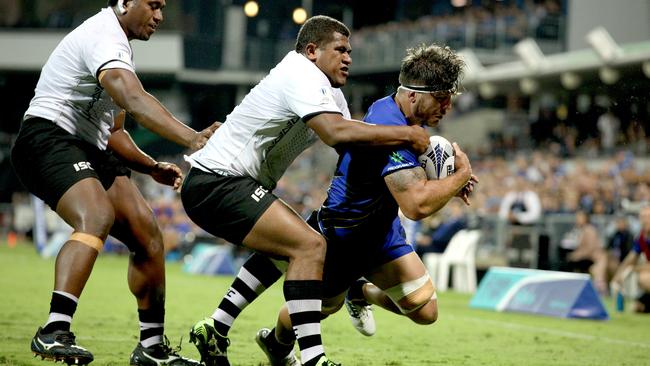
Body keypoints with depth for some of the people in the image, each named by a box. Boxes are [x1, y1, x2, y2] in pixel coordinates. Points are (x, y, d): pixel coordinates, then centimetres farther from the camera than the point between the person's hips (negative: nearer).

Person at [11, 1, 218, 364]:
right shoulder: (104, 36, -12)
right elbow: (135, 101, -31)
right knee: (98, 216, -33)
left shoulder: (119, 46, 22)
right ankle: (54, 332, -42)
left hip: (89, 151, 10)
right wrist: (191, 137, -42)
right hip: (49, 139, -10)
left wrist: (152, 166, 13)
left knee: (146, 232, 3)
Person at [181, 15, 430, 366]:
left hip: (211, 184, 11)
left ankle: (214, 330, 26)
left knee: (284, 246, 29)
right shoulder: (302, 75, -16)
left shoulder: (330, 92, 16)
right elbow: (337, 133, -31)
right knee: (309, 246, -20)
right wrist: (405, 134, -23)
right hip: (218, 182, -11)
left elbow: (354, 143, 10)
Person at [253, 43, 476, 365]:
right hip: (343, 237, -8)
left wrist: (450, 183, 0)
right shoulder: (391, 127, -35)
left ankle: (361, 293, 28)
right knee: (318, 308, 16)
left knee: (425, 312, -1)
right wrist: (461, 175, -29)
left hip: (382, 229, 8)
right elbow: (417, 205, -44)